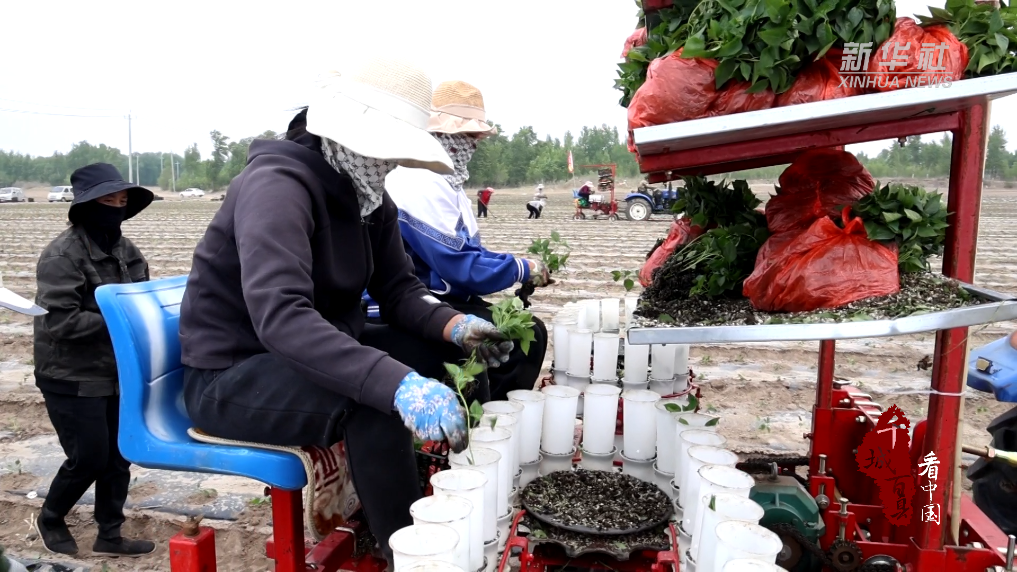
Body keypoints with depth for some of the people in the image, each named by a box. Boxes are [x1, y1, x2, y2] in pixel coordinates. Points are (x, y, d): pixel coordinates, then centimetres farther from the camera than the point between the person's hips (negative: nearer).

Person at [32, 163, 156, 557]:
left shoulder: (125, 250, 3)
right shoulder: (62, 255, -17)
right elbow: (58, 320, -23)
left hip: (116, 373, 7)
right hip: (72, 378, -6)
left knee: (118, 455, 11)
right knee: (89, 457, 1)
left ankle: (110, 535, 27)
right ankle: (50, 519, 30)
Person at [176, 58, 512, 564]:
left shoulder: (369, 197, 2)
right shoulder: (277, 183, -25)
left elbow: (398, 290, 1)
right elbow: (280, 316, -39)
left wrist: (457, 326, -21)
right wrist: (398, 385, -51)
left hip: (318, 354, 8)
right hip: (232, 375, -8)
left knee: (453, 350, -7)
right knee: (374, 399, -35)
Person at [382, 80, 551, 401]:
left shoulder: (442, 180, 14)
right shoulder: (423, 184, -21)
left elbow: (467, 253, 18)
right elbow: (462, 268, -24)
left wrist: (521, 266, 3)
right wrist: (523, 269, -10)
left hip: (439, 300, 10)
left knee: (529, 331, 5)